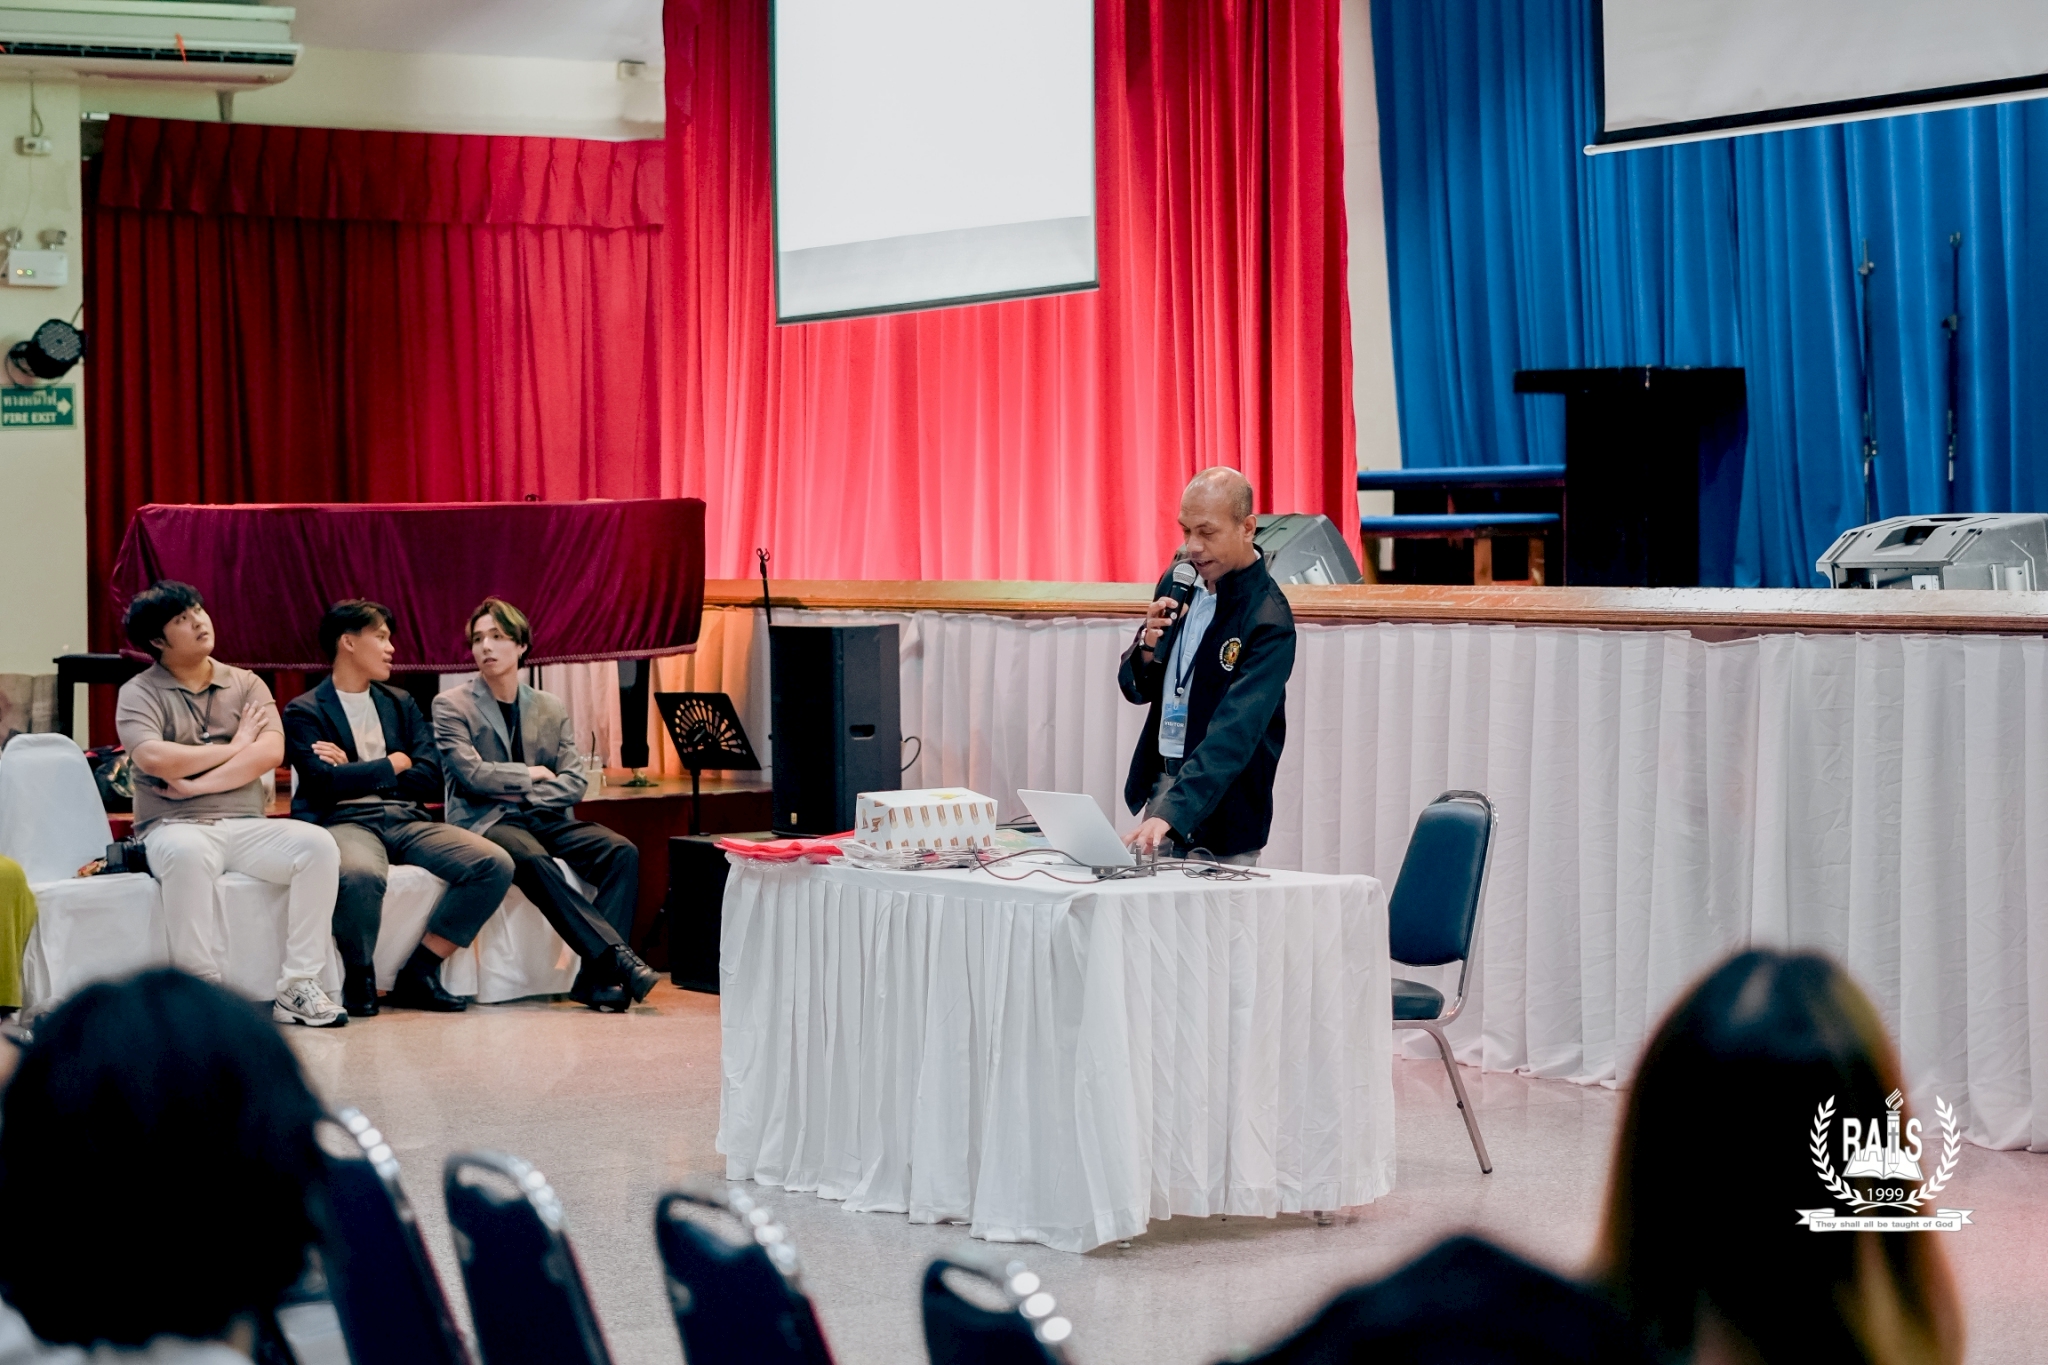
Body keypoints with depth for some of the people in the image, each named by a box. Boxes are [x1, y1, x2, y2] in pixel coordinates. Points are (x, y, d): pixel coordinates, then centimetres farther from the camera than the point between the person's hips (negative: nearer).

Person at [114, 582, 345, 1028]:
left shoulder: (246, 684, 14)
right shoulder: (139, 693, 5)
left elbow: (270, 752, -3)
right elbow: (154, 760, -15)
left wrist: (197, 784, -13)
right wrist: (233, 747, -4)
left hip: (246, 826, 4)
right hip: (175, 826, -3)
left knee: (318, 845, -24)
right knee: (187, 854, -40)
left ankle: (298, 988, -22)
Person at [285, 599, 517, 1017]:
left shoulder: (401, 704, 21)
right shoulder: (305, 712, 4)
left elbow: (430, 779, 8)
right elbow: (325, 784, -12)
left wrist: (357, 774, -3)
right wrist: (393, 764, 0)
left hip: (406, 821, 5)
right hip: (345, 822, -5)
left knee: (495, 865, -19)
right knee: (360, 874, -41)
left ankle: (419, 972, -9)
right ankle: (359, 980, -13)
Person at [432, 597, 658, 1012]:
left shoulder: (551, 708, 15)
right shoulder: (451, 706, 5)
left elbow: (572, 784, 6)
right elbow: (473, 774, -9)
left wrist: (521, 795, -8)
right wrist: (531, 774, 1)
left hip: (544, 818, 4)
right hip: (485, 822, -4)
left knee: (620, 850, -23)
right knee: (531, 858, -38)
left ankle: (597, 976, -32)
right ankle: (618, 958, -42)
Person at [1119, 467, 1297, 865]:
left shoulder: (1268, 622, -20)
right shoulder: (1180, 581, 2)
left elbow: (1233, 735, -30)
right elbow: (1136, 689, 11)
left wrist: (1170, 814, -40)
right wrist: (1147, 649, -13)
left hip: (1221, 813, -6)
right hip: (1162, 781, 6)